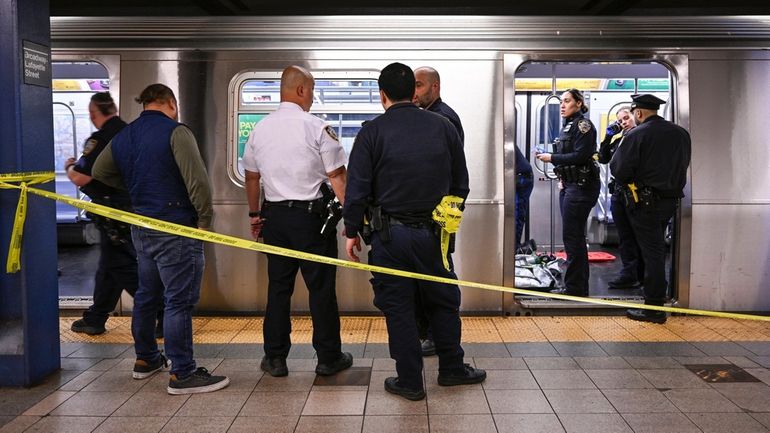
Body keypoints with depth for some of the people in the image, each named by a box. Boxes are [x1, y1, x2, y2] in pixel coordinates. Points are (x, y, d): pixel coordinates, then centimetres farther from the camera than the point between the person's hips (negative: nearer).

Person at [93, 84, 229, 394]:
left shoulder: (122, 137, 11)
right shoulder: (176, 132, -12)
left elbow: (100, 172, 26)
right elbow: (197, 180, -21)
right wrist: (205, 219, -10)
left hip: (141, 228, 8)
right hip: (176, 229, -8)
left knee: (146, 294, 20)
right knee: (179, 301, -4)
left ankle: (145, 359, 34)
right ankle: (182, 374, 0)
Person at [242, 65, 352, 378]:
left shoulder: (259, 129, 7)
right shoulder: (317, 128, -9)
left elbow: (251, 176, 15)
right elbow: (337, 177, -10)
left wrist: (254, 214, 26)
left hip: (274, 215, 5)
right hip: (311, 215, -5)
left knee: (278, 286, 12)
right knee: (321, 288, 5)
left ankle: (275, 358, 18)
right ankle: (328, 358, 14)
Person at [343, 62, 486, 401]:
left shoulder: (372, 132, -6)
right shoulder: (443, 126, 4)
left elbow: (357, 188, -7)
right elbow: (460, 183, 10)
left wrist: (352, 231, 3)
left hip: (390, 234, -2)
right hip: (433, 232, 3)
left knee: (398, 307, 8)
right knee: (443, 301, 17)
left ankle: (409, 381, 16)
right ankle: (451, 368, 30)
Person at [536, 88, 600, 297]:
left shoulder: (583, 125, -9)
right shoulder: (568, 126, 18)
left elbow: (580, 156, -18)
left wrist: (552, 158, -13)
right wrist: (562, 178, 7)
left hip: (581, 186, -10)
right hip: (569, 185, 10)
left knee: (571, 236, -8)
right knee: (575, 236, 13)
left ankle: (575, 286, -1)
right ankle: (579, 285, 21)